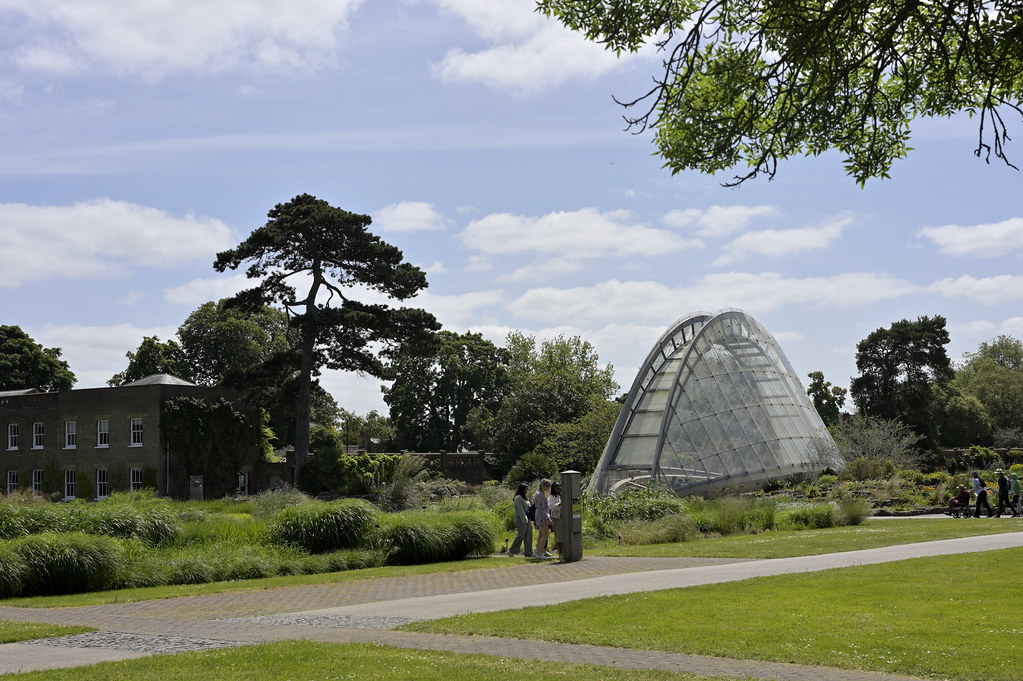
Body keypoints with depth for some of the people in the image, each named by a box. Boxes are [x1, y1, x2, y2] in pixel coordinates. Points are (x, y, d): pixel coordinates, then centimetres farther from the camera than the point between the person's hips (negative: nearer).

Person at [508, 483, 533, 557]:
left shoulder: (523, 497, 19)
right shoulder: (518, 498, -10)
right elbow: (520, 510, -16)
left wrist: (529, 519, 15)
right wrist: (524, 520, -19)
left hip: (527, 519, 9)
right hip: (521, 520, -9)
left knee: (528, 536, 3)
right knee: (521, 536, -10)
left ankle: (528, 553, 3)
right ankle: (511, 551, 1)